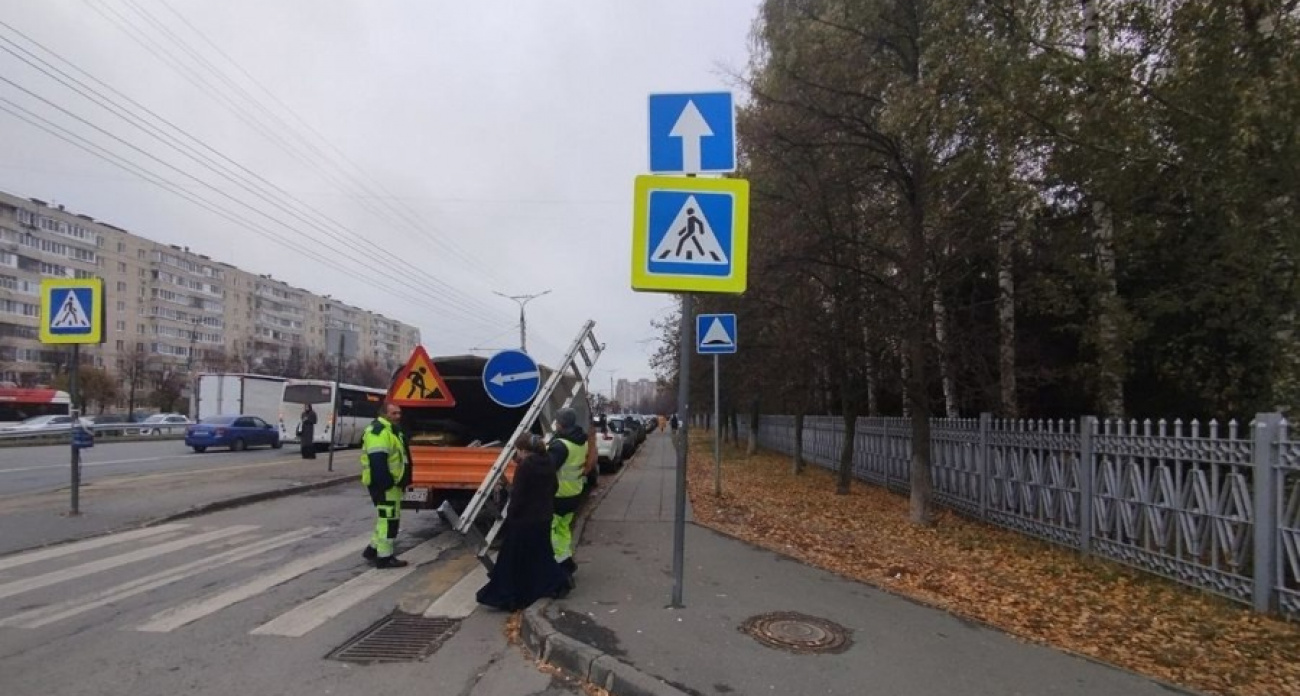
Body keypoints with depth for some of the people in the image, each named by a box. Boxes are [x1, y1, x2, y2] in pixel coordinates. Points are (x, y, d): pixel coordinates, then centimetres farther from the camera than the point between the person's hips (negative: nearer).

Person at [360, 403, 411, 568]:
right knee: (388, 519, -6)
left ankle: (373, 549, 29)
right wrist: (385, 483, -29)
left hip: (392, 483, 11)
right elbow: (377, 460, -26)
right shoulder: (379, 431, -17)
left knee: (386, 518, 19)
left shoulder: (392, 430, 19)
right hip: (385, 484, -11)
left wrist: (401, 481, 23)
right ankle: (384, 557, -1)